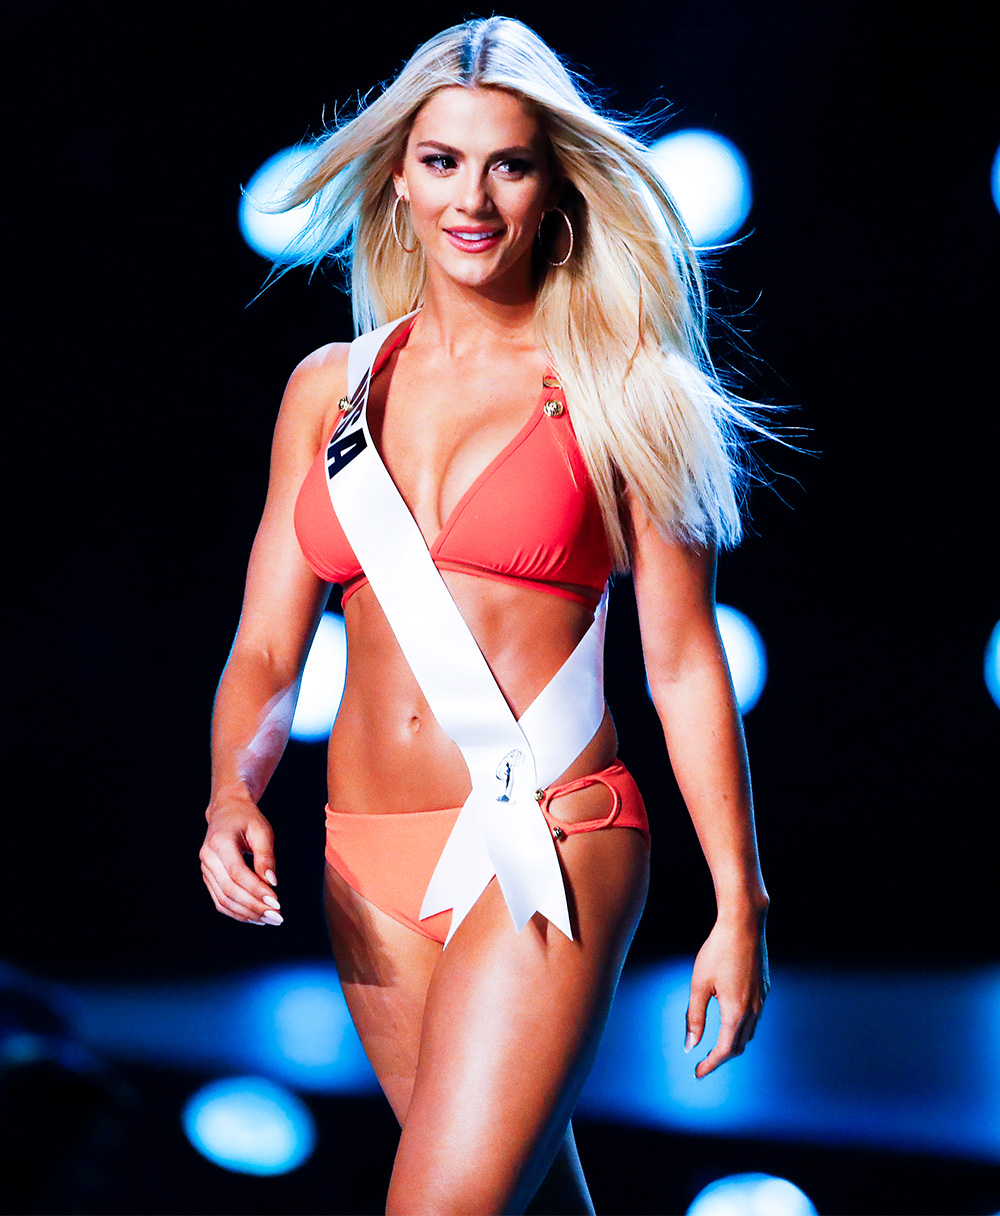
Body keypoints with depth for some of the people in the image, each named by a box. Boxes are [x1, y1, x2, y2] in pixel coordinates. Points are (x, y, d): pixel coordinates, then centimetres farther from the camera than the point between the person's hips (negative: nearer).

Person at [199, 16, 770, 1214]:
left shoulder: (614, 386, -2)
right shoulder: (331, 387, 9)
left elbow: (684, 663, -1)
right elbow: (266, 652, 8)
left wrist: (739, 909, -2)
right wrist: (232, 797, -12)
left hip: (546, 846, -4)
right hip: (370, 865, 4)